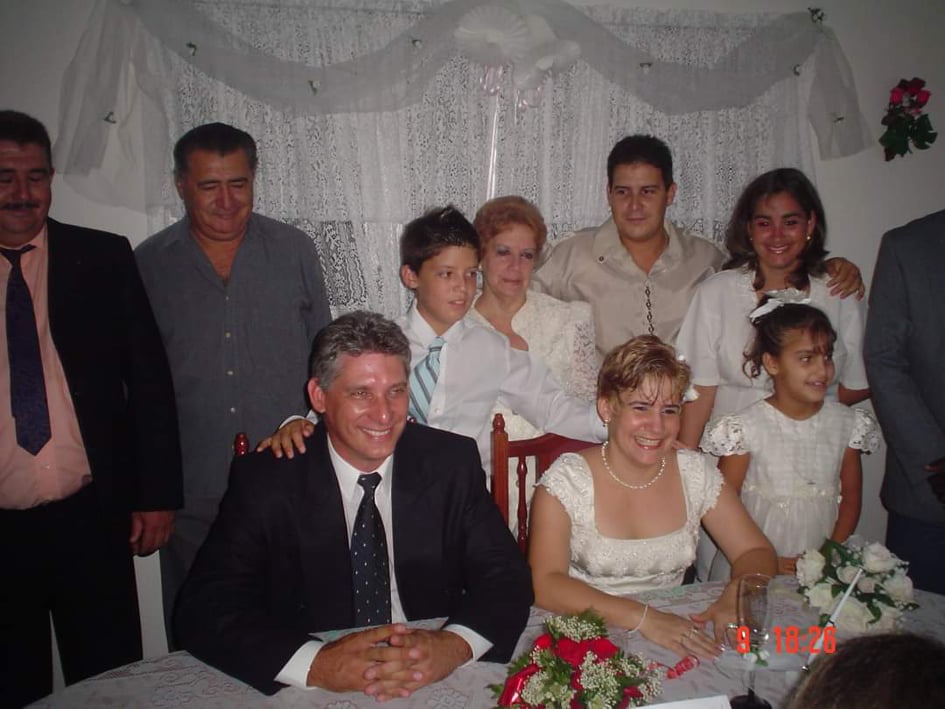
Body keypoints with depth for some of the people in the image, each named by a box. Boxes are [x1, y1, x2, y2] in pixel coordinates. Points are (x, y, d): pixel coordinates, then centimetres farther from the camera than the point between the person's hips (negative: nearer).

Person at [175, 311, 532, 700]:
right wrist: (317, 664, -26)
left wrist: (454, 645, -23)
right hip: (312, 694, -1)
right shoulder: (264, 481, -6)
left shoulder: (452, 463, -3)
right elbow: (203, 611, -11)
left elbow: (508, 579, -3)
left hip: (441, 681, 2)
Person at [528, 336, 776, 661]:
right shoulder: (566, 479, -10)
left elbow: (757, 553, 5)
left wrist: (737, 593, -17)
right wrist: (642, 617, -28)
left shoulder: (696, 472, 1)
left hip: (675, 639, 3)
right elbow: (545, 584, -18)